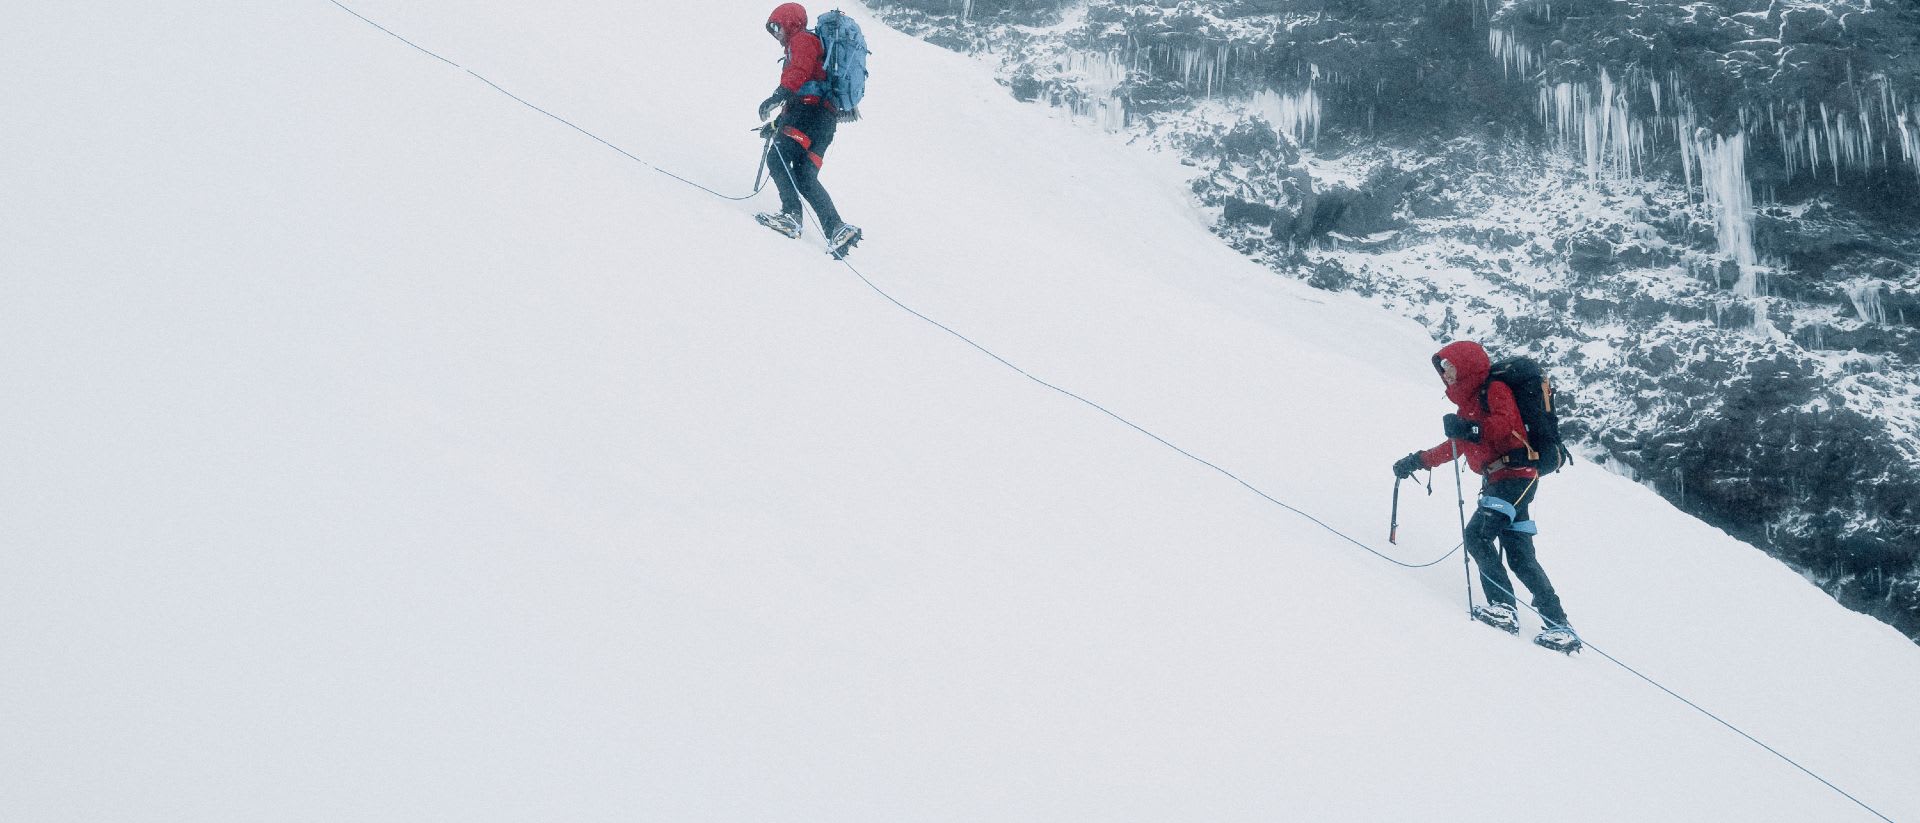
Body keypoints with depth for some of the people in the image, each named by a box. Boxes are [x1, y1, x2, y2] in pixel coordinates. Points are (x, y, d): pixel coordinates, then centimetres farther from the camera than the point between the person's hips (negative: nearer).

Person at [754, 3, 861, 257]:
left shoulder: (802, 39, 4)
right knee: (805, 178, 5)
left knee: (777, 158, -19)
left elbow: (800, 72, -17)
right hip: (826, 120, 10)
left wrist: (778, 96, -30)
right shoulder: (813, 45, 35)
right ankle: (837, 229, -6)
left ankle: (791, 214, -34)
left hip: (808, 112, -10)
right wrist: (777, 124, 35)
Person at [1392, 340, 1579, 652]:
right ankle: (1558, 625, 0)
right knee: (1519, 556, 2)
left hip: (1514, 473, -9)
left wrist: (1469, 428, -31)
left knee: (1478, 535, -21)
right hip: (1498, 479, 9)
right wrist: (1416, 461, 32)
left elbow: (1504, 423, -20)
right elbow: (1455, 446, 33)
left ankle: (1502, 605, -26)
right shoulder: (1469, 400, 25)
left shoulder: (1494, 389, -2)